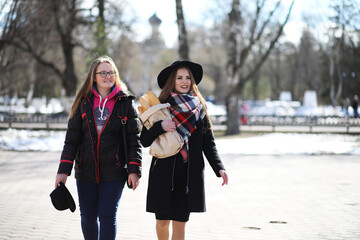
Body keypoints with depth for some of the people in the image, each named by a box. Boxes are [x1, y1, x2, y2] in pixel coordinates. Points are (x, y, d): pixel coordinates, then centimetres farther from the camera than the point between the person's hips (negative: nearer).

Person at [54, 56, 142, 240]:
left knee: (107, 216, -6)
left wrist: (134, 169, -7)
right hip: (86, 171, 2)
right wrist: (64, 170, -2)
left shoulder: (125, 102, 2)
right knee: (88, 217, 9)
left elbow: (134, 138, 1)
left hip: (114, 171, -2)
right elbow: (72, 138, 5)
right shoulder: (83, 102, 6)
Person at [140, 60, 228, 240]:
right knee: (162, 221, 4)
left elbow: (208, 142, 8)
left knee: (180, 222, -1)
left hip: (190, 174, 1)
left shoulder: (199, 107, 8)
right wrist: (160, 126, -17)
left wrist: (218, 168, -3)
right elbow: (144, 141, 1)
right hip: (164, 171, 0)